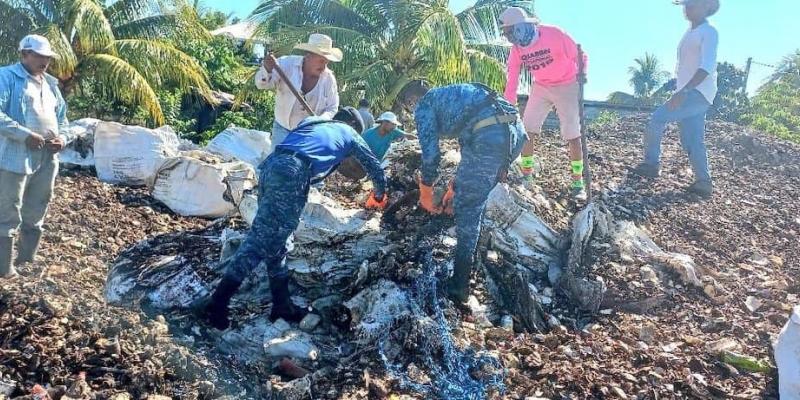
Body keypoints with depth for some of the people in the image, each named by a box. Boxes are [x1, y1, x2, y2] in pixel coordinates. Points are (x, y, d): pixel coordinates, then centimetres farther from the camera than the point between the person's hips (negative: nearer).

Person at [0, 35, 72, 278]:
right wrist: (25, 135, -22)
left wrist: (62, 137, 4)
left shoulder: (50, 83, 17)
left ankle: (28, 261, 28)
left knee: (35, 215, 16)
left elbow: (61, 116, 24)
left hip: (47, 159, 7)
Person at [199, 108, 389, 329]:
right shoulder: (349, 134, 25)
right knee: (260, 240, -9)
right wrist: (379, 196, 50)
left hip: (270, 165, 6)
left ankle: (282, 304, 16)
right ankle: (216, 303, -12)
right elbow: (374, 166, 34)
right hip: (293, 173, -6)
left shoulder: (312, 121, 35)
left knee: (274, 239, 12)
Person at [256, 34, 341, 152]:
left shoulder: (328, 78, -9)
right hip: (283, 128, -1)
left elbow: (332, 108, 0)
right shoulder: (287, 64, -13)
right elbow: (262, 84, -16)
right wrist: (267, 69, -38)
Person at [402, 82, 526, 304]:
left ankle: (459, 286, 5)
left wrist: (425, 195, 21)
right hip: (516, 130, 8)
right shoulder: (451, 96, 38)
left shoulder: (424, 105, 14)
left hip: (489, 136, -8)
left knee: (467, 209, 2)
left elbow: (430, 152, 7)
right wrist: (454, 188, 42)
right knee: (476, 196, 28)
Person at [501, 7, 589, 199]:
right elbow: (512, 79, -7)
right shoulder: (517, 49, -11)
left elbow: (579, 56, -18)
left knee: (573, 135, -5)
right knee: (527, 130, -2)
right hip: (540, 87, 5)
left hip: (566, 86, -5)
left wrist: (581, 74, -36)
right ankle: (526, 173, 13)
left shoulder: (554, 35, -27)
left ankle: (578, 181, 6)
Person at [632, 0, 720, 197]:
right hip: (689, 93, 9)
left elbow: (707, 67, -21)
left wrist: (684, 90, -30)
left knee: (658, 117, -16)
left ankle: (651, 164, -6)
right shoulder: (689, 33, 18)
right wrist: (682, 92, 21)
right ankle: (703, 182, 6)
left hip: (699, 93, -9)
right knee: (691, 140, 5)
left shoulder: (709, 32, -9)